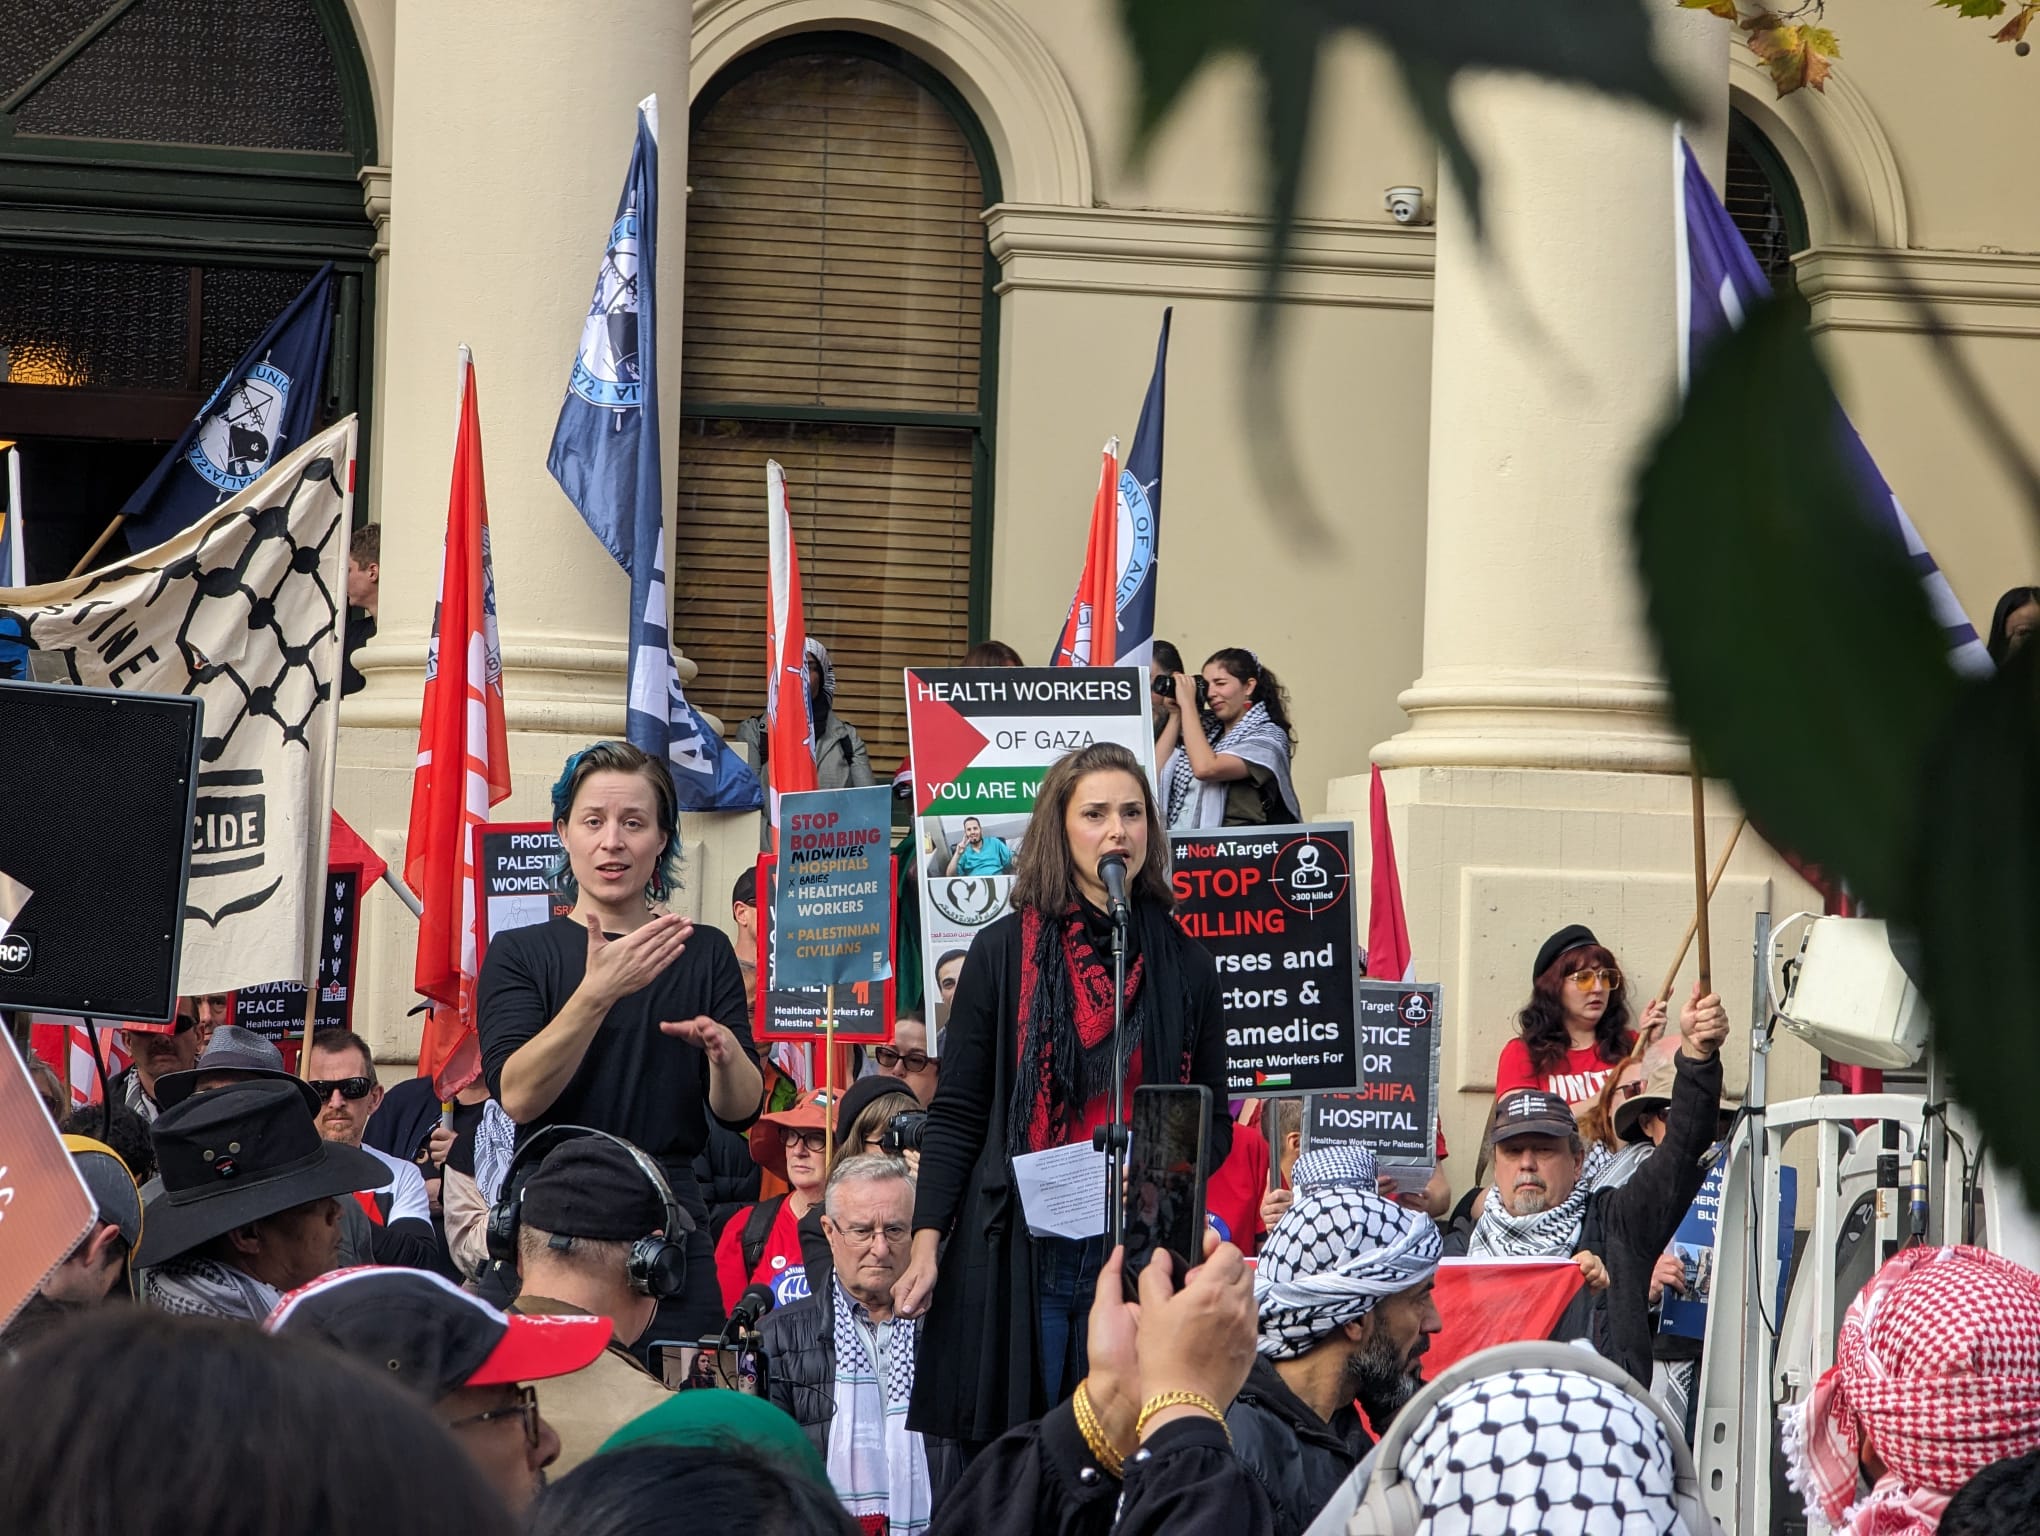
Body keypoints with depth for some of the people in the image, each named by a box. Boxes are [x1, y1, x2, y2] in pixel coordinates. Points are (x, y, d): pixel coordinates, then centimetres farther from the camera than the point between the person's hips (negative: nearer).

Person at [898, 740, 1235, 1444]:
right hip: (1020, 1248, -1)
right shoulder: (1005, 950, 4)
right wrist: (926, 1245, -4)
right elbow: (956, 1113, 4)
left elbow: (1214, 1121, 14)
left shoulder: (1183, 962, 9)